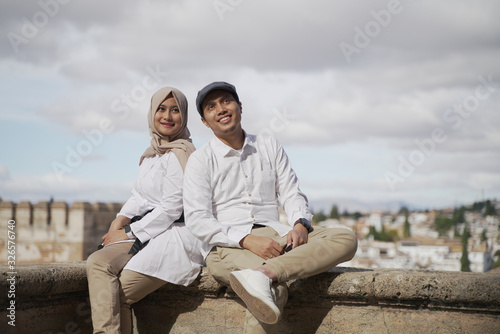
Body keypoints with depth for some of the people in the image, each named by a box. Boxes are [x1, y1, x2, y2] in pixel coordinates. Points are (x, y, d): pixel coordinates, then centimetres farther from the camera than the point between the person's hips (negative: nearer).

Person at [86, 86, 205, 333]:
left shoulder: (180, 154, -9)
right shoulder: (152, 154, 19)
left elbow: (171, 209, -14)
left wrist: (129, 233, -10)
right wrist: (120, 220, -2)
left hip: (176, 237, -7)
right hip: (144, 237, 7)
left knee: (117, 294, -18)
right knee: (97, 262, -20)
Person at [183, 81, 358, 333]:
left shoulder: (269, 147, 19)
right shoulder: (200, 160, 5)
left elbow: (291, 193, 14)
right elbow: (196, 220, -5)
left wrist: (300, 224, -11)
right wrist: (247, 240, -20)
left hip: (274, 235, 5)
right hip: (229, 246, -5)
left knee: (346, 238, -24)